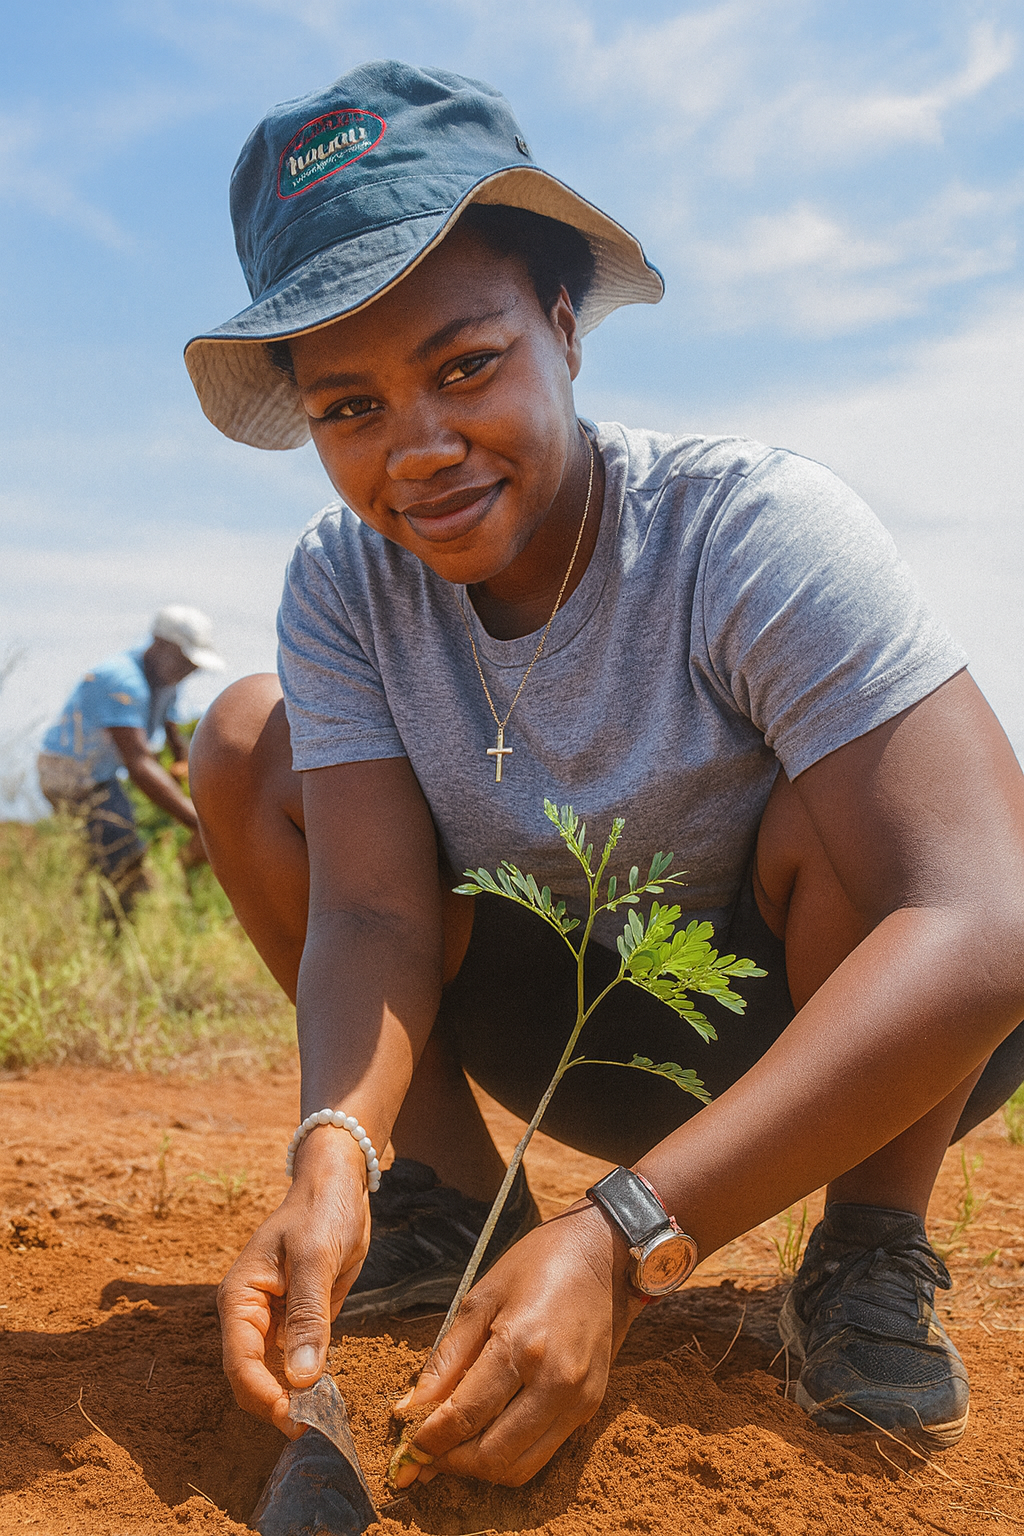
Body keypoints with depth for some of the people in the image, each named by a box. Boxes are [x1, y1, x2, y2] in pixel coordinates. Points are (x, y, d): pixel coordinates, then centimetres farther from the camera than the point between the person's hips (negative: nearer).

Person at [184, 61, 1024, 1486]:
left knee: (837, 809, -36)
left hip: (857, 1044, -3)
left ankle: (874, 1257, -9)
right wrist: (334, 1151, -42)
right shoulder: (345, 587, -13)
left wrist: (622, 1240, -45)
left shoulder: (757, 531, -28)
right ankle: (455, 1200, 0)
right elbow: (374, 909, -19)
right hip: (582, 1038, 4)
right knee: (248, 738, -10)